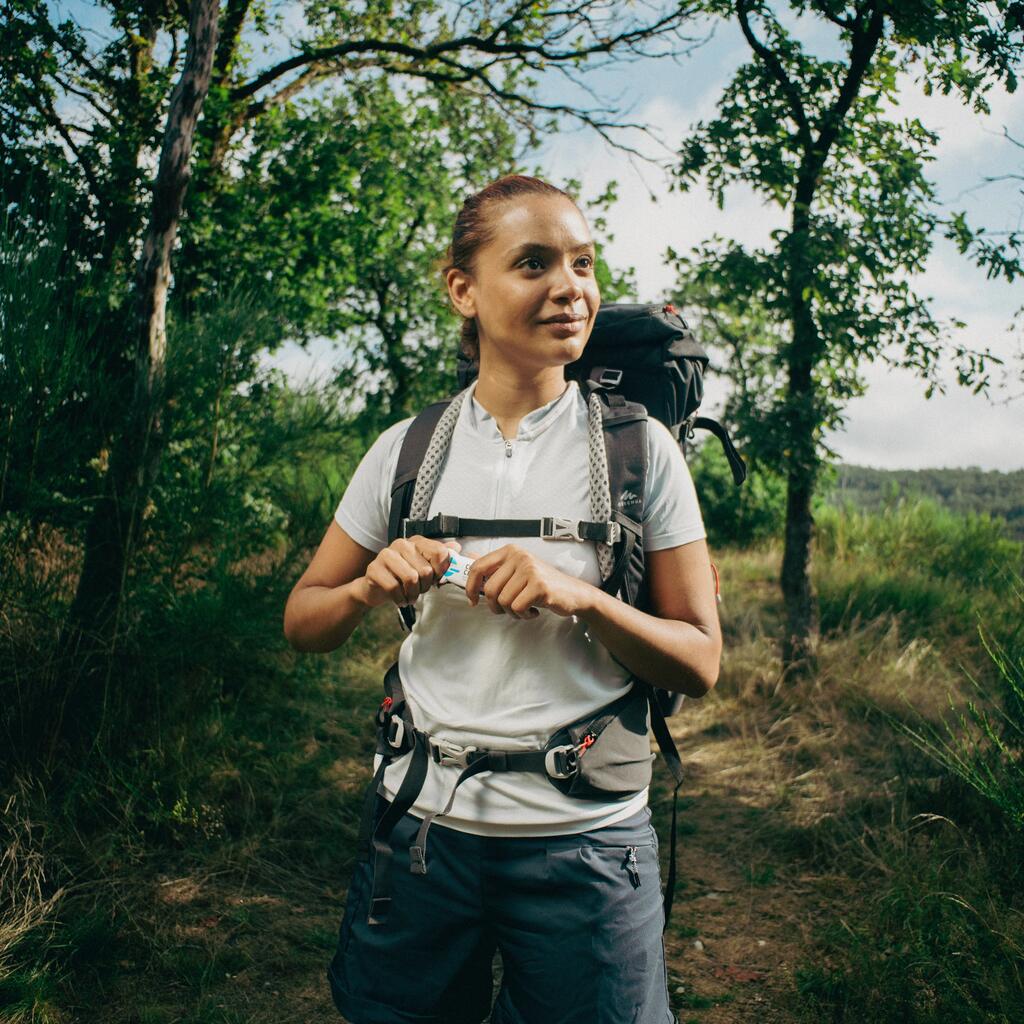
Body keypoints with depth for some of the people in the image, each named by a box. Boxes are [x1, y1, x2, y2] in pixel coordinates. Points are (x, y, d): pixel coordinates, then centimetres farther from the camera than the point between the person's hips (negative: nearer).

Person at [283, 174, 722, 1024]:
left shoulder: (640, 449, -6)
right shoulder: (406, 449, -1)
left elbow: (700, 664, -4)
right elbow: (304, 624, 7)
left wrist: (582, 596, -21)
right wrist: (372, 585, -14)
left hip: (582, 839, -2)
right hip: (421, 820, 2)